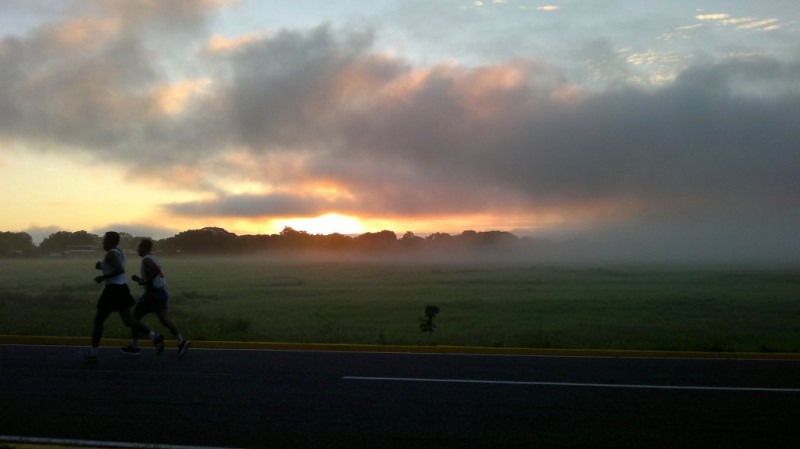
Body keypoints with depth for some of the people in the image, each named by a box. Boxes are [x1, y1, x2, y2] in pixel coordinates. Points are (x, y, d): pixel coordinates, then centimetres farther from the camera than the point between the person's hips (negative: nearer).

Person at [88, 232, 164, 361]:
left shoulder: (110, 254, -14)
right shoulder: (119, 252, 16)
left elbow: (120, 270, -29)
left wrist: (103, 277, -19)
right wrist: (101, 266, 15)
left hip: (113, 290, -9)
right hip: (122, 288, 9)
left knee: (98, 320, 6)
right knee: (129, 321, 5)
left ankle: (93, 352, 14)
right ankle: (154, 337, -10)